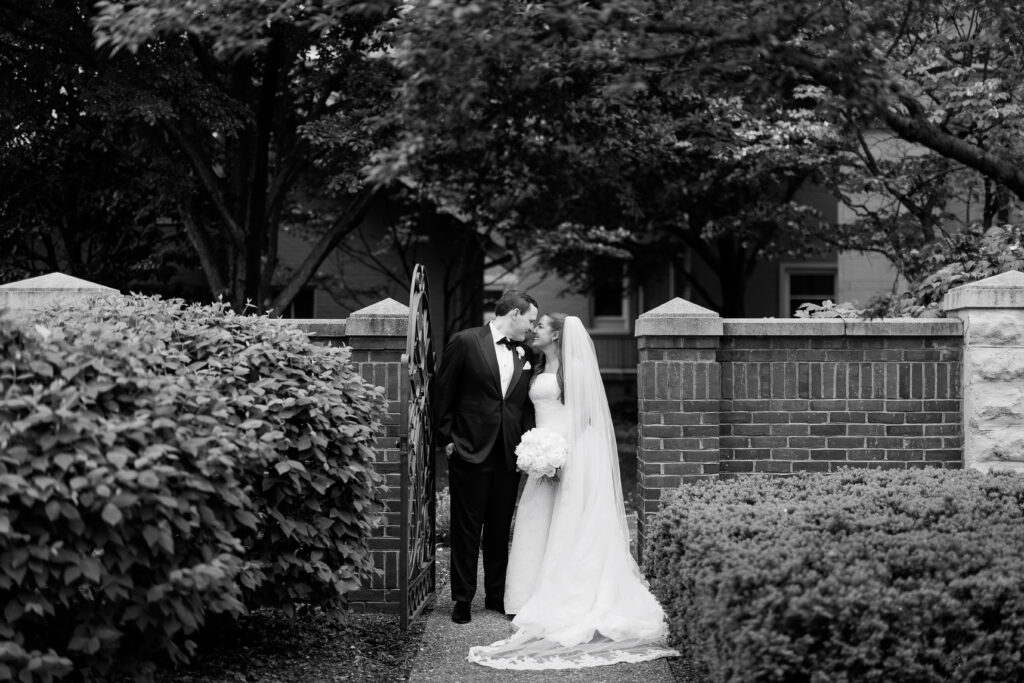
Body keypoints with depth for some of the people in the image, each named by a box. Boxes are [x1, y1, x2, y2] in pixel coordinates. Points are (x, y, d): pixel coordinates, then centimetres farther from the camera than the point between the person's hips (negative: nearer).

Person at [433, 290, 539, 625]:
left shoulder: (526, 354, 9)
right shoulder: (465, 342, -6)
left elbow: (526, 404, 14)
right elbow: (443, 394, -3)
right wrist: (447, 439, -4)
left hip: (509, 455, 4)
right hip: (470, 452, -4)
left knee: (500, 529, 11)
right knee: (467, 529, 3)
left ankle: (497, 595, 22)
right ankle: (463, 599, 12)